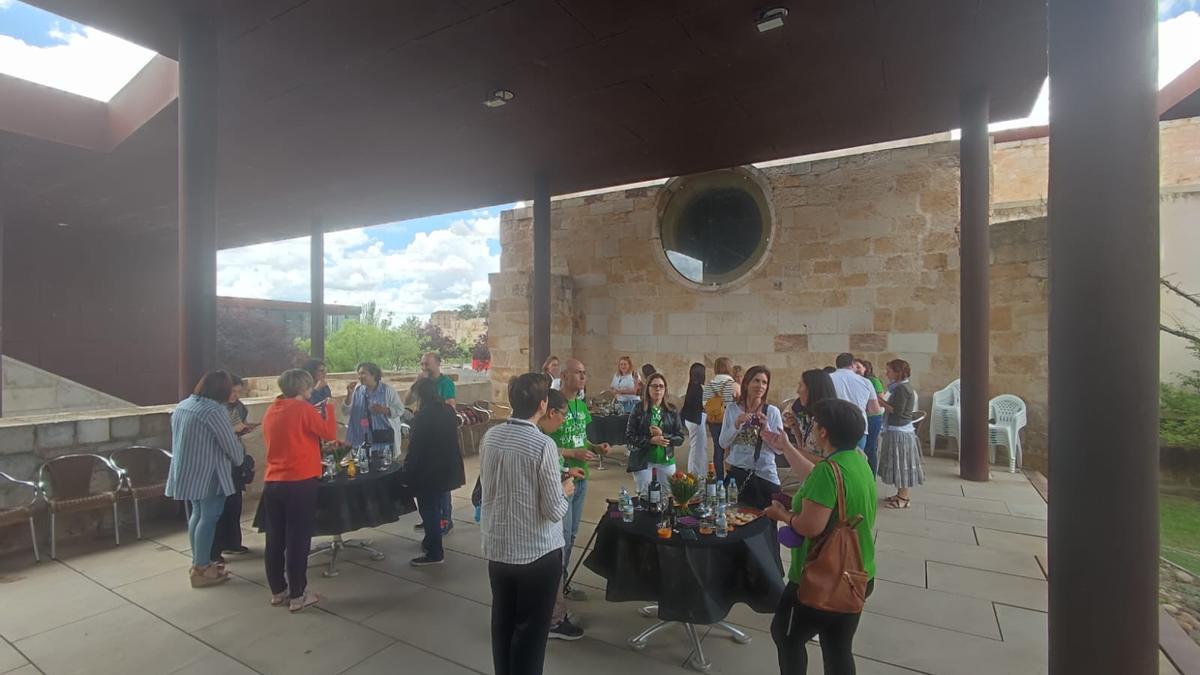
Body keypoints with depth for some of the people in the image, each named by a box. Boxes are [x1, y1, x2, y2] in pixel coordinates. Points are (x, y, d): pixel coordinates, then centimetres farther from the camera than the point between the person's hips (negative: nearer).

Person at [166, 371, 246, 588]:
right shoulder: (214, 410, -20)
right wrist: (240, 460, 4)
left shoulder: (182, 405, 9)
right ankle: (201, 570, 5)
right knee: (209, 517, -1)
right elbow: (230, 443, -15)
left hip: (186, 471, 9)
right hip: (207, 473, -9)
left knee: (197, 513, 19)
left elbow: (180, 438, 19)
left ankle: (198, 562, 28)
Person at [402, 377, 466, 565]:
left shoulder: (423, 415, -19)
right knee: (435, 509, 22)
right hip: (446, 469, 8)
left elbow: (415, 448, -18)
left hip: (428, 472, -8)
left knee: (428, 510, 3)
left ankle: (435, 553, 11)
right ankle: (432, 542, 36)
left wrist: (407, 474, -11)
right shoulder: (448, 411, 3)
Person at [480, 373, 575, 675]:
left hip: (496, 547, 6)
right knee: (531, 628, 13)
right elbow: (554, 511, -18)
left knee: (502, 621, 23)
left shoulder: (490, 436, -4)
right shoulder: (543, 445, -22)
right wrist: (565, 490, 2)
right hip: (538, 552, -6)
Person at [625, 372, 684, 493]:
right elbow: (629, 438, -8)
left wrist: (663, 435, -15)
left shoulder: (672, 411, 2)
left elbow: (680, 438, 1)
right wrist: (651, 440, -18)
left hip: (666, 461, 3)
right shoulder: (639, 410, -5)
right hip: (643, 462, -2)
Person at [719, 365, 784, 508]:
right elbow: (723, 443, -2)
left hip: (765, 475, -1)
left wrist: (766, 427, -20)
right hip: (737, 472, 1)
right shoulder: (732, 409, 0)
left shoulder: (773, 412, -5)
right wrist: (736, 424, -17)